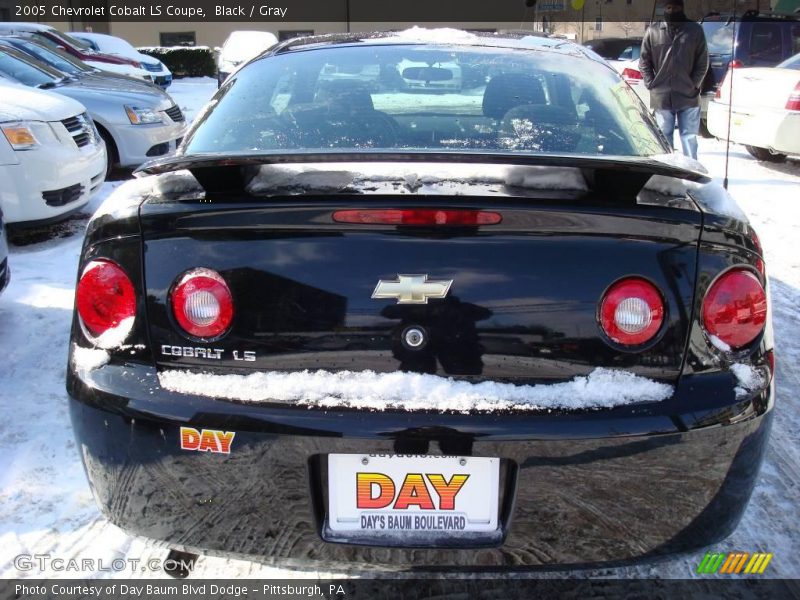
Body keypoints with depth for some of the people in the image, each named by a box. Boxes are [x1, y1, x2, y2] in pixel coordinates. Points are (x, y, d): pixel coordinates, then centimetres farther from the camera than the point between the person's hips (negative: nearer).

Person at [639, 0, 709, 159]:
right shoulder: (652, 31, 3)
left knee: (689, 135, 3)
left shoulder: (695, 30, 3)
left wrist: (694, 85, -5)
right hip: (662, 96, 1)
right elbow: (644, 61, 7)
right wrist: (651, 84, -1)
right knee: (664, 135, 8)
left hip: (688, 95, 0)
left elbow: (703, 62, 3)